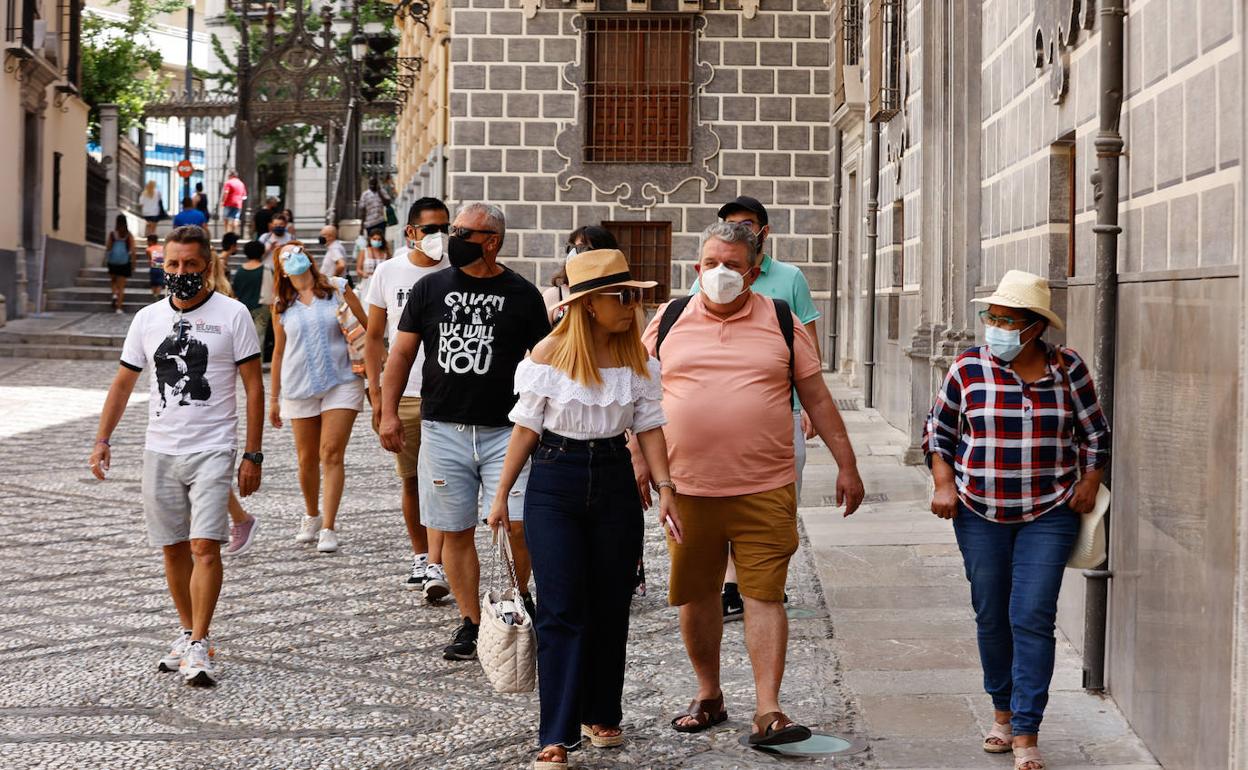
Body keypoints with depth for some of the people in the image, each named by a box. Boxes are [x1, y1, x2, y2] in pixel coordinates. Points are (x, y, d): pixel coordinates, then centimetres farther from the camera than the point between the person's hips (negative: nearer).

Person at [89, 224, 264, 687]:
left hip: (213, 450, -4)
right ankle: (187, 633, 24)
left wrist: (253, 455, -6)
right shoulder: (147, 319, 9)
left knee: (205, 546, -14)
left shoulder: (232, 315, -2)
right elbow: (123, 383, 16)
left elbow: (254, 386, -2)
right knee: (173, 548, 10)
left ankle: (198, 648, -13)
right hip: (160, 451, 4)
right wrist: (102, 439, 8)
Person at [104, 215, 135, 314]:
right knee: (121, 286, 4)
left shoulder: (112, 233, -2)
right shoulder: (129, 235, -2)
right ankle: (119, 308, 0)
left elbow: (107, 248, -4)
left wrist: (105, 260, 5)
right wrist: (133, 264, 3)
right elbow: (132, 250, -4)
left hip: (113, 261, 0)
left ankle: (115, 294, -5)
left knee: (112, 280, 24)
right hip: (124, 262, 0)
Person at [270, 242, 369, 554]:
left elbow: (367, 329, 5)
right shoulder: (282, 305, 8)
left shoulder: (337, 289, 1)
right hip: (300, 388, 2)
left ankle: (328, 529, -9)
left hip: (341, 384, -2)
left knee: (332, 454, -10)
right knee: (307, 458, 7)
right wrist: (274, 399, 15)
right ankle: (312, 517, 30)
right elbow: (279, 352, 14)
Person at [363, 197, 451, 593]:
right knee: (411, 481, 10)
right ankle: (420, 556, 25)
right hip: (401, 394, 2)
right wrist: (376, 391, 3)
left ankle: (435, 566, -15)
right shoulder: (388, 272, 5)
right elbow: (374, 336, 10)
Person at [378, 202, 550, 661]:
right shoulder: (430, 288, 7)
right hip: (443, 430, 2)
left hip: (505, 430, -2)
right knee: (455, 532, 4)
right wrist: (389, 412, 5)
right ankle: (471, 623, 15)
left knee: (519, 524, -13)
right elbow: (401, 353, 12)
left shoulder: (521, 295, 3)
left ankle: (520, 596, 13)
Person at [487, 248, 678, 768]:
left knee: (610, 607, 10)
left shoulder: (638, 357, 1)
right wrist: (501, 496, 0)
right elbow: (527, 428, -2)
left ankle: (602, 715, 27)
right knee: (561, 611, -6)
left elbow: (648, 427, 3)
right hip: (554, 482, -3)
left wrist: (665, 487, -9)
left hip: (614, 481, 3)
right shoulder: (550, 355, -8)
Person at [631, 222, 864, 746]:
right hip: (686, 486, 2)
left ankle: (767, 713, -6)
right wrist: (640, 459, 5)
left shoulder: (780, 321, 5)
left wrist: (846, 464, 6)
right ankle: (708, 697, 26)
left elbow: (816, 396, 8)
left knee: (764, 595, -6)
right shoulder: (669, 320, 7)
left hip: (765, 489, -2)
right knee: (695, 595, 10)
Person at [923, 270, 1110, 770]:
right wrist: (944, 484, -3)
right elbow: (938, 432, 9)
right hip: (980, 513, 1)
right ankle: (1002, 713, 29)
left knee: (1032, 618, -9)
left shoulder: (1068, 369, -2)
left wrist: (1089, 481, 0)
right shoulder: (968, 369, -3)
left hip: (1049, 515, -1)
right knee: (991, 616, 9)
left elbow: (1095, 433, 11)